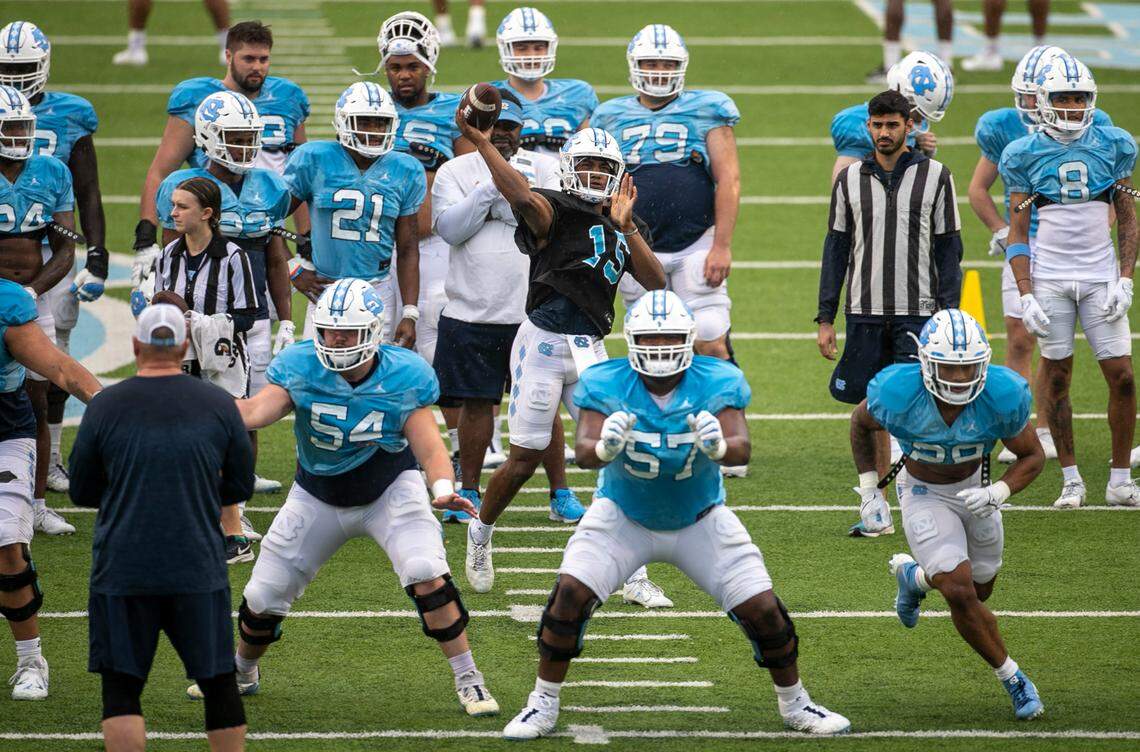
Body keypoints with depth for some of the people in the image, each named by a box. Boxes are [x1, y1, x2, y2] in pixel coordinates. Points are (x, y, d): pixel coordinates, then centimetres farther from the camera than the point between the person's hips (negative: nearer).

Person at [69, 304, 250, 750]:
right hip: (198, 570, 1)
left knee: (121, 689, 3)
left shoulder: (106, 408, -3)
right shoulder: (218, 405, 1)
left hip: (123, 571, -1)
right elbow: (240, 486, 11)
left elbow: (81, 492, 7)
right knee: (218, 683, 13)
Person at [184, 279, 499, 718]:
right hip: (318, 497, 2)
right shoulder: (300, 368, -18)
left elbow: (429, 448, -22)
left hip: (390, 492, -2)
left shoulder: (403, 378, -20)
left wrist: (443, 489, -42)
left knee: (428, 578, -25)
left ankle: (468, 681, -11)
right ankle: (242, 672, 38)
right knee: (262, 599, 7)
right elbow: (253, 414, -28)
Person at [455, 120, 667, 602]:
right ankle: (481, 533, 28)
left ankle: (635, 574, 3)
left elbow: (656, 283, -3)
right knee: (524, 460, 0)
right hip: (543, 344, -5)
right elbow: (524, 199, -31)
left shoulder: (625, 229, 12)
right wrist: (480, 142, -38)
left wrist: (625, 226, -12)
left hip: (590, 350, 5)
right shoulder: (555, 211, -7)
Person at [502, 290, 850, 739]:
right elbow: (583, 452, -32)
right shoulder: (606, 386, -21)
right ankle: (543, 706, -3)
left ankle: (794, 705, 19)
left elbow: (742, 449, -32)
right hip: (623, 516, 0)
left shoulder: (716, 384, -21)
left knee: (762, 609, -6)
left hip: (700, 521, 0)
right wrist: (604, 448, -57)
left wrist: (720, 446, -57)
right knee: (571, 593, -19)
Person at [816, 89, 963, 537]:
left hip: (918, 311, -2)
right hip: (864, 313, 2)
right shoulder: (851, 180, 8)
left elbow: (948, 250, 3)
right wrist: (825, 319, 5)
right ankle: (875, 509, 10)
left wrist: (949, 316, -5)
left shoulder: (934, 177, 2)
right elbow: (836, 249, 10)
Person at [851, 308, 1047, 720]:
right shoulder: (897, 394, -31)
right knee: (960, 594, -16)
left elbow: (1032, 456, -12)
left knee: (979, 590, 18)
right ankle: (1012, 678, 5)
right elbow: (861, 423, -5)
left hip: (975, 487, 3)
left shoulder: (1001, 396, -29)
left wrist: (997, 493, -29)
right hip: (924, 495, -3)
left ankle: (914, 576, 49)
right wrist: (869, 488, -6)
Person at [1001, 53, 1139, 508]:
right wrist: (1025, 295, -7)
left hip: (1101, 277, 1)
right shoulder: (1026, 155, 0)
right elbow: (1017, 232, 2)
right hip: (1049, 278, -1)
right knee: (1056, 374, 2)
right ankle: (1070, 479, 13)